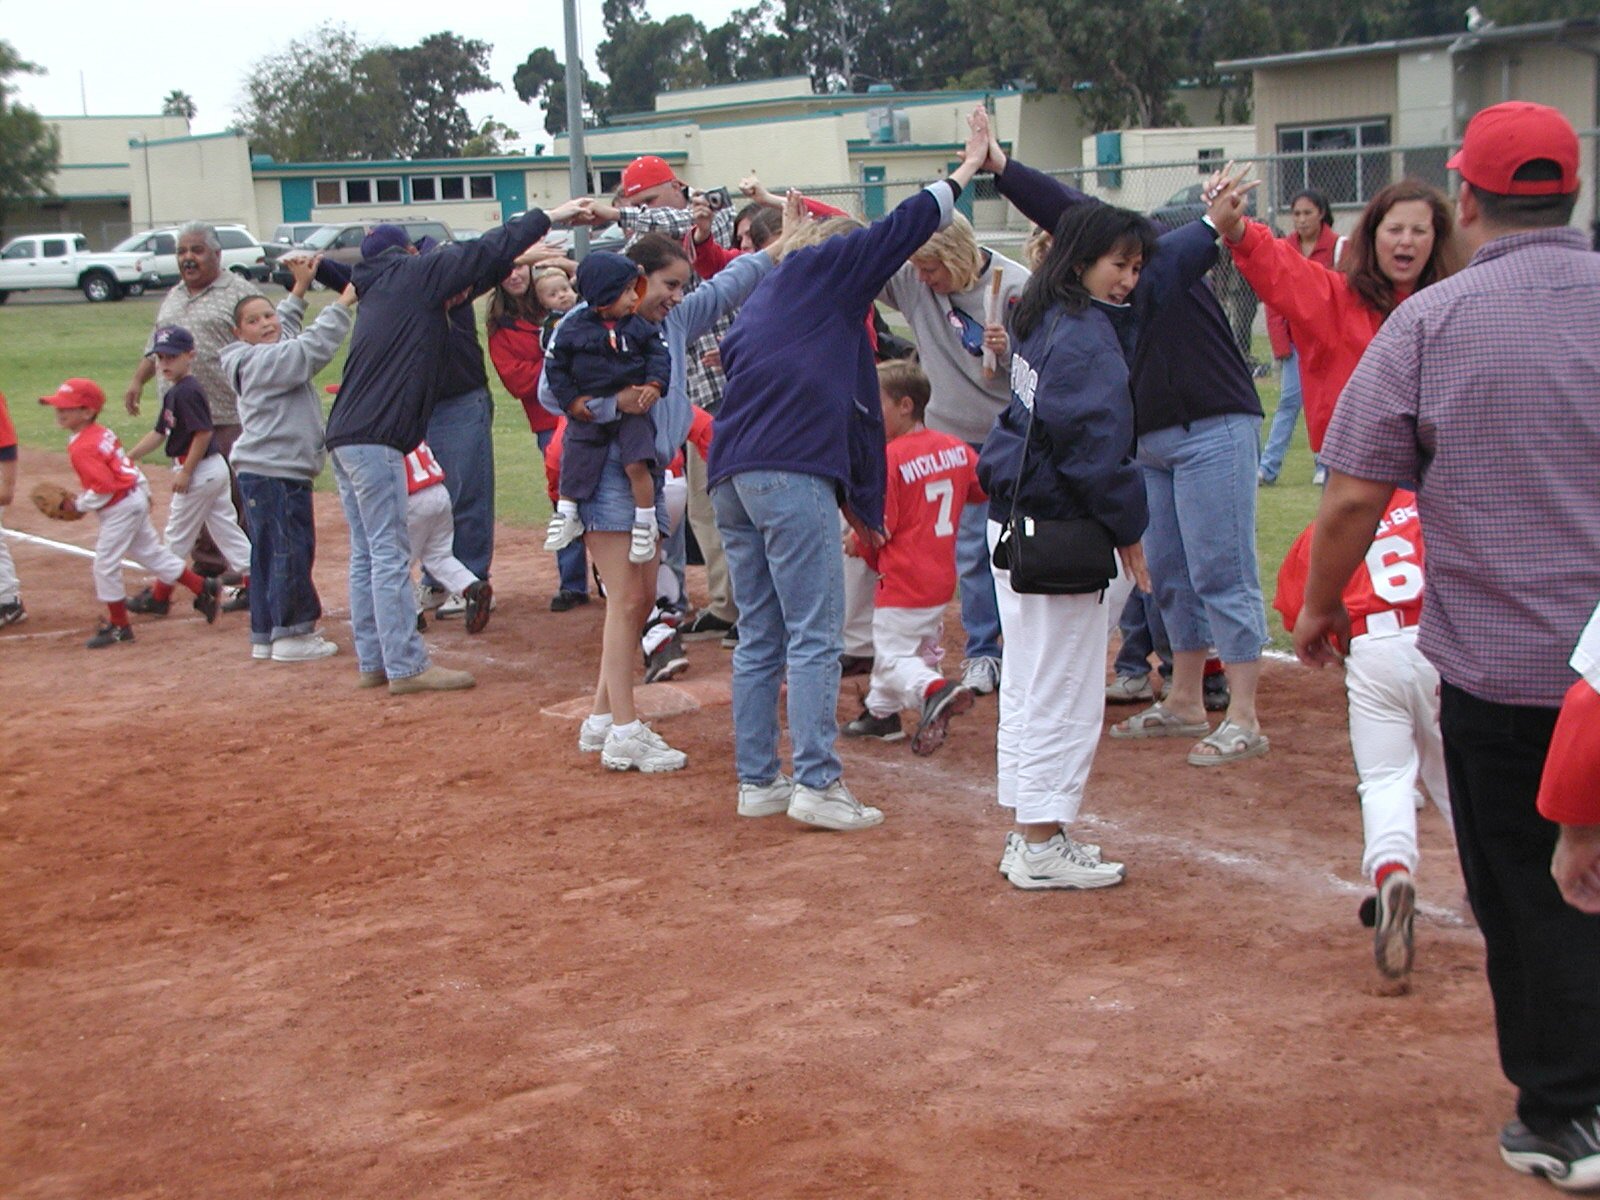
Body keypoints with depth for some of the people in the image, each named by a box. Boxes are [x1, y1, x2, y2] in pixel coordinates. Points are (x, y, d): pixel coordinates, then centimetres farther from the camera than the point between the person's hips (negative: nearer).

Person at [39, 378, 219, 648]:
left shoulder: (82, 448, -21)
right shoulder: (102, 433, 8)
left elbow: (104, 487, -27)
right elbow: (128, 465, 19)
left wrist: (80, 504, -13)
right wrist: (144, 492, 29)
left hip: (119, 509, -10)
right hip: (135, 499, 10)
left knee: (105, 565, -2)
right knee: (151, 553, 19)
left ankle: (119, 626, 7)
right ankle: (202, 588, 25)